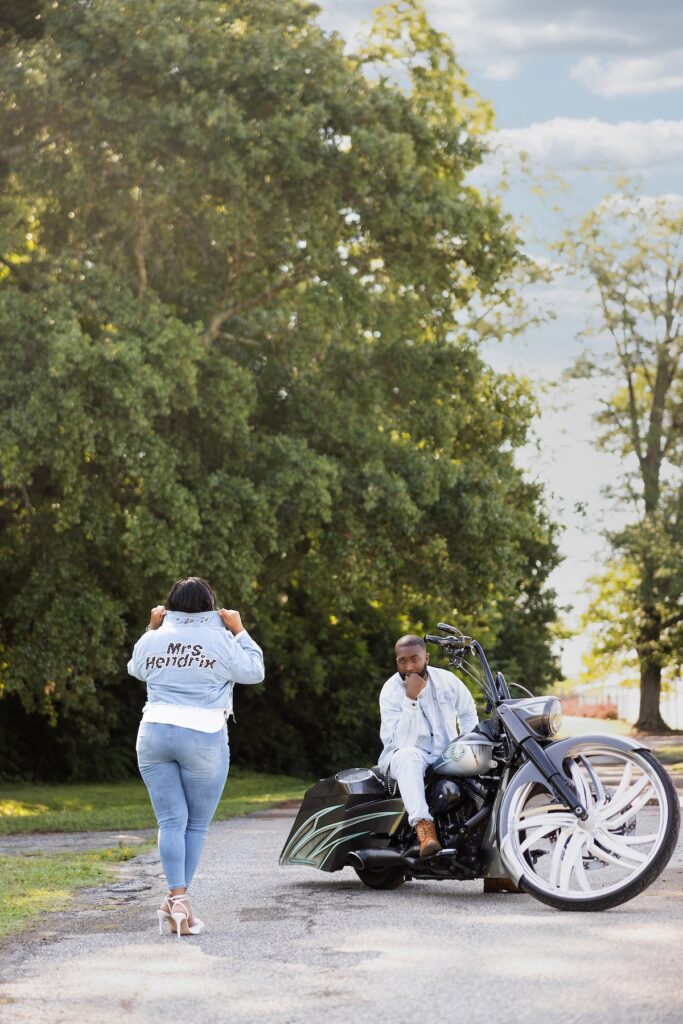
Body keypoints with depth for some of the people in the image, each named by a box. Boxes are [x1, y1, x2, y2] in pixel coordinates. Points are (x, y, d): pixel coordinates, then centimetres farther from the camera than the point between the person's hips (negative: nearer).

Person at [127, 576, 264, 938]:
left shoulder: (153, 640, 7)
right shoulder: (221, 641, -3)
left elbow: (136, 670, 26)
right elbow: (255, 672, 6)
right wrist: (239, 631, 10)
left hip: (154, 734, 3)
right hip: (204, 736, -2)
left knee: (171, 821, 0)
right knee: (197, 824, 7)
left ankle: (177, 897, -15)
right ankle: (177, 900, 5)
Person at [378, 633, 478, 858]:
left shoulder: (446, 680, 1)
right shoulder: (391, 692, -11)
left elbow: (467, 711, 20)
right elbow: (402, 742, -23)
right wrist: (411, 698, -28)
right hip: (406, 755, -4)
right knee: (408, 756, -39)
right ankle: (424, 829, -55)